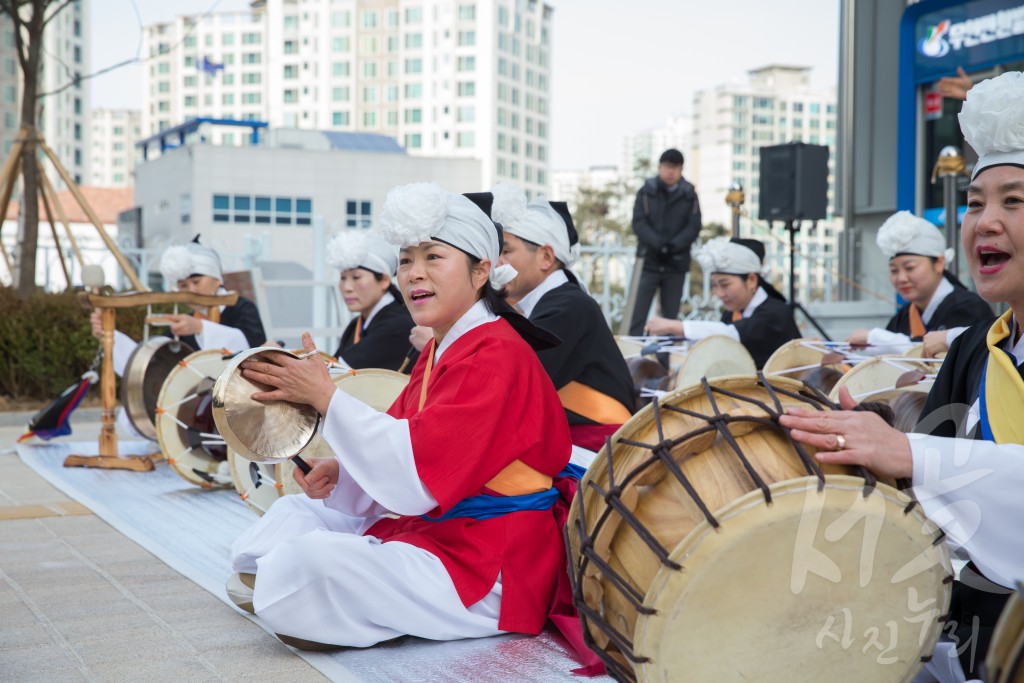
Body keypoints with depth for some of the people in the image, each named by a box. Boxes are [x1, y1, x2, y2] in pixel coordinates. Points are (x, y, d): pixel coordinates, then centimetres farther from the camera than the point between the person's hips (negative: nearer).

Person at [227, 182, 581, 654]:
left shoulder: (494, 356, -19)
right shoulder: (436, 353, 12)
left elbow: (418, 474, -27)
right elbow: (397, 451, 13)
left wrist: (325, 397, -22)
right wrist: (341, 473, -8)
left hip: (486, 569, -10)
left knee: (305, 561, -25)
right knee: (295, 513, 16)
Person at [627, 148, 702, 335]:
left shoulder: (689, 195, 3)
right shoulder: (646, 192, 2)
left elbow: (694, 227, -2)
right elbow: (638, 222, -5)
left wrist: (673, 246, -17)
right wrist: (658, 244, -19)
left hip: (677, 263, 1)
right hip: (648, 261, -1)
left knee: (671, 315, 7)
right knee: (638, 313, -5)